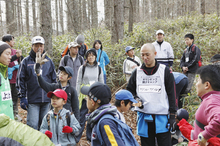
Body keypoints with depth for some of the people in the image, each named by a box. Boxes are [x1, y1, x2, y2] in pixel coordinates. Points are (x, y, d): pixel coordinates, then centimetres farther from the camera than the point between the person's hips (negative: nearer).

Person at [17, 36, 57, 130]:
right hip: (32, 100, -3)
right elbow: (20, 80, 1)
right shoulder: (26, 61, 1)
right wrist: (22, 97, -5)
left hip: (47, 100, 3)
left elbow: (54, 80, 15)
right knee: (33, 125, -4)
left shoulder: (48, 61, 10)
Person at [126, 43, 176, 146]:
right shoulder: (137, 72, 8)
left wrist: (172, 114, -5)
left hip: (162, 117, -3)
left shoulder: (165, 71, 1)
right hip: (144, 118, 3)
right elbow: (129, 90, 16)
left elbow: (172, 94, 0)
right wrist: (135, 98, -5)